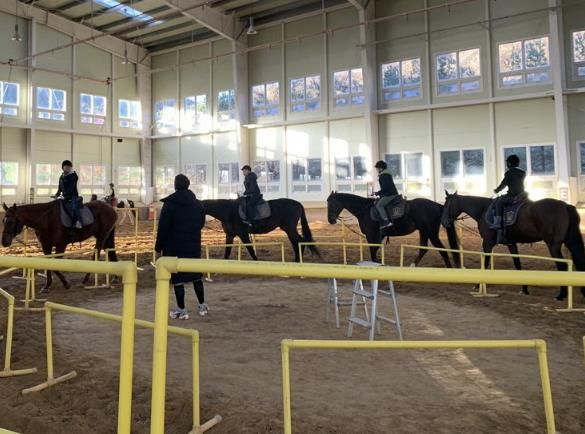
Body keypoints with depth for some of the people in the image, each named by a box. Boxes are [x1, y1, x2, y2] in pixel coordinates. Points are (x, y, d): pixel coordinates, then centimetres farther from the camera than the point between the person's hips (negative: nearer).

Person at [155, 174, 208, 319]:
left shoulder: (169, 204, -11)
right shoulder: (198, 204, 5)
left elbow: (163, 227, -11)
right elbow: (201, 224, 13)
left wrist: (159, 246, -3)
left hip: (174, 247, -5)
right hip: (194, 246, 5)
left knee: (177, 277, 2)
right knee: (196, 275, 15)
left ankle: (182, 310, 6)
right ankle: (202, 306, 21)